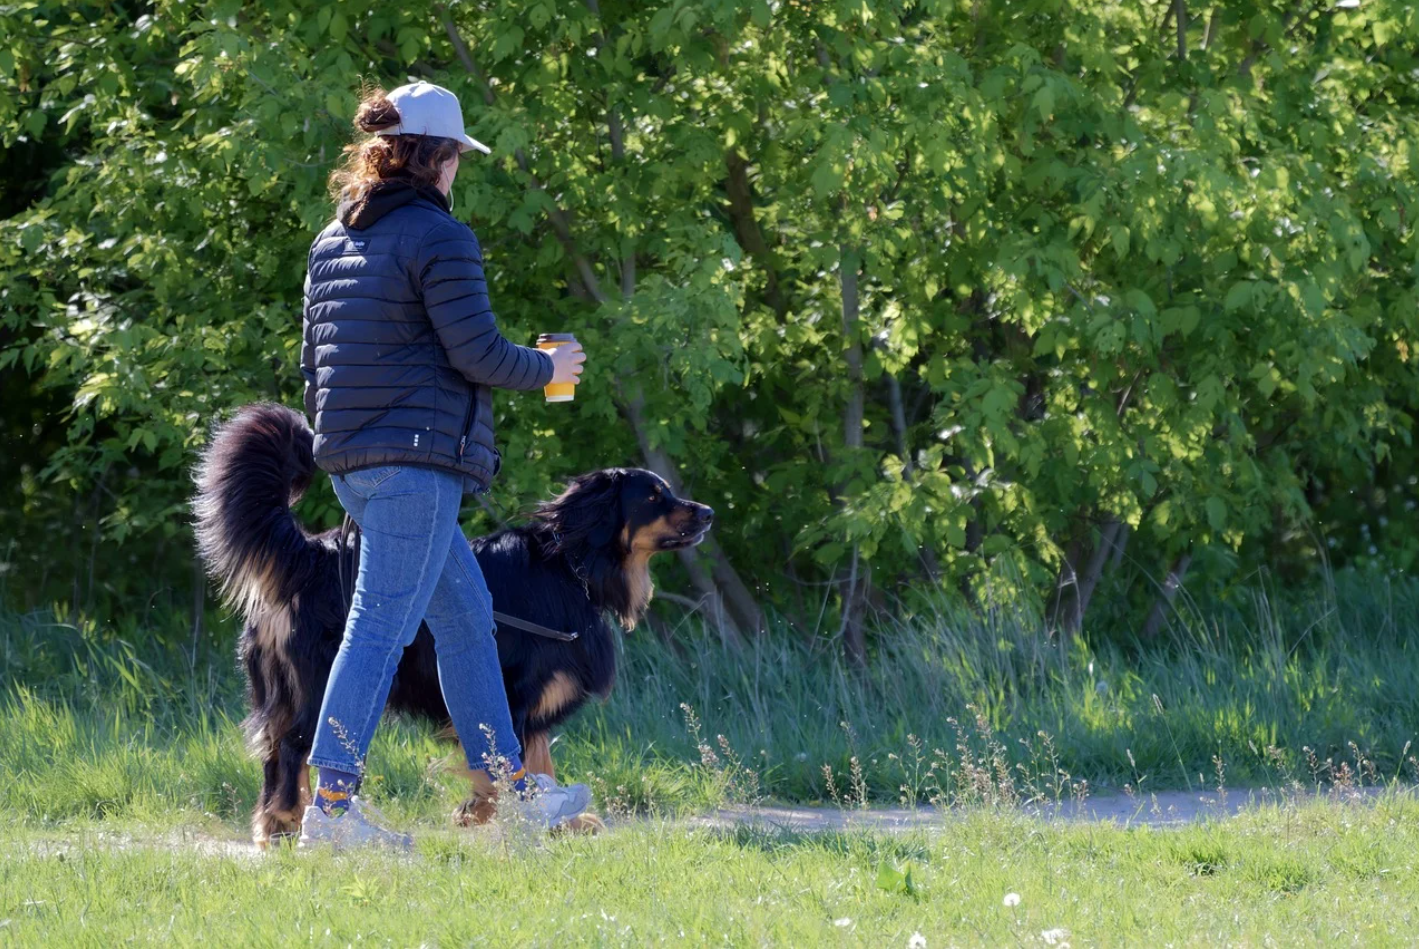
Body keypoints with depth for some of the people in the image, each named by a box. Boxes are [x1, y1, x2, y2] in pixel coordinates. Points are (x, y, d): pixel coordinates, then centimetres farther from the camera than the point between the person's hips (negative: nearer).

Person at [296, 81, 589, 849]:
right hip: (417, 460, -9)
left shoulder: (333, 242, 14)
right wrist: (547, 368, 3)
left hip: (353, 461, 9)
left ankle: (510, 787, 22)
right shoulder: (437, 238, -11)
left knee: (466, 614, 17)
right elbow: (477, 352, -14)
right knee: (382, 624, -10)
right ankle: (332, 802, -15)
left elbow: (314, 355, 18)